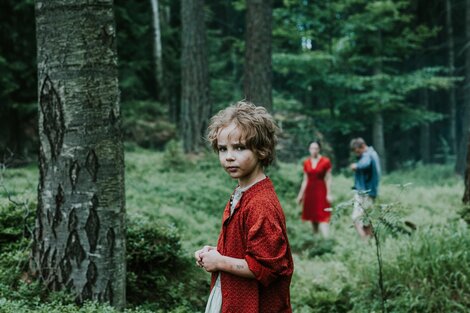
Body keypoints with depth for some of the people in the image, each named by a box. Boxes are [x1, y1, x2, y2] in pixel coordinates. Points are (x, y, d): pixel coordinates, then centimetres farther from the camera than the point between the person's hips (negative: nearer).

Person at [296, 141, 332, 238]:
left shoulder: (325, 161, -5)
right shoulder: (306, 163, 6)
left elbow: (328, 179, -5)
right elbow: (305, 180, 12)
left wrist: (329, 194, -9)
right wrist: (300, 194, 11)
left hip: (321, 191, -4)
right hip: (310, 192, 4)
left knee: (322, 216, -12)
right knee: (312, 216, 8)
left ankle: (326, 238, -17)